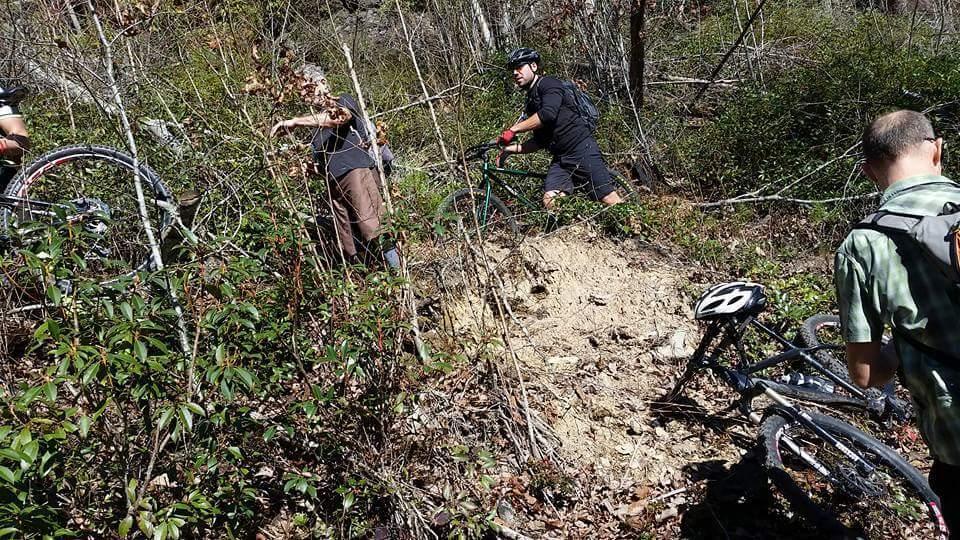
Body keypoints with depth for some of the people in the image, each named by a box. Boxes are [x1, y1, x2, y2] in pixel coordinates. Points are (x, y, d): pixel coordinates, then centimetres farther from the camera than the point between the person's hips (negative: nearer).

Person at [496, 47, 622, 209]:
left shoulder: (549, 84, -3)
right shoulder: (531, 102, 21)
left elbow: (548, 114, -24)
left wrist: (513, 129, -18)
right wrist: (512, 149, 10)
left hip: (582, 151, -7)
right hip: (560, 159, 8)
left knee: (610, 201, -11)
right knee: (550, 201, -15)